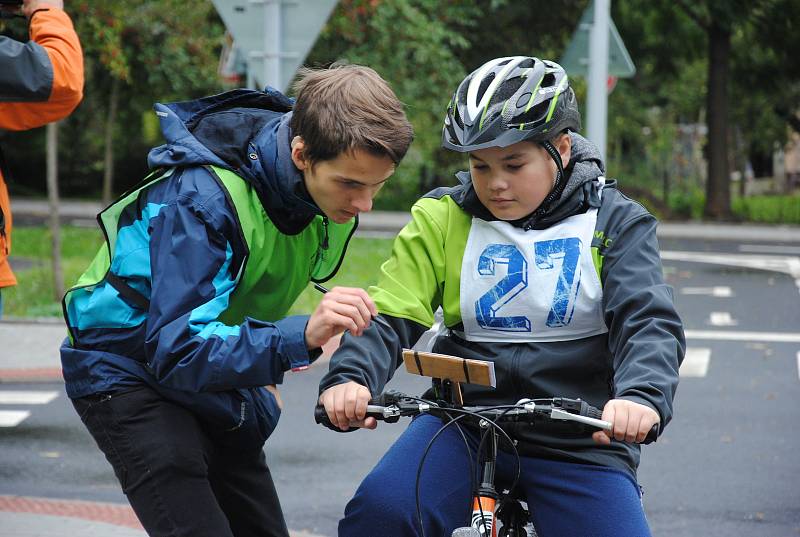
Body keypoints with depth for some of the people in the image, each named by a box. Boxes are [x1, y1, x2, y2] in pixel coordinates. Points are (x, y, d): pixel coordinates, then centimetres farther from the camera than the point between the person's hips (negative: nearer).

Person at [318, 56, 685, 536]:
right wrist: (349, 378, -27)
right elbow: (390, 316, -5)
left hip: (580, 441, 0)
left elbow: (648, 321, -14)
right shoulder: (441, 219, 3)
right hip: (466, 422, 0)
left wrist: (641, 397, -36)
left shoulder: (614, 223, 0)